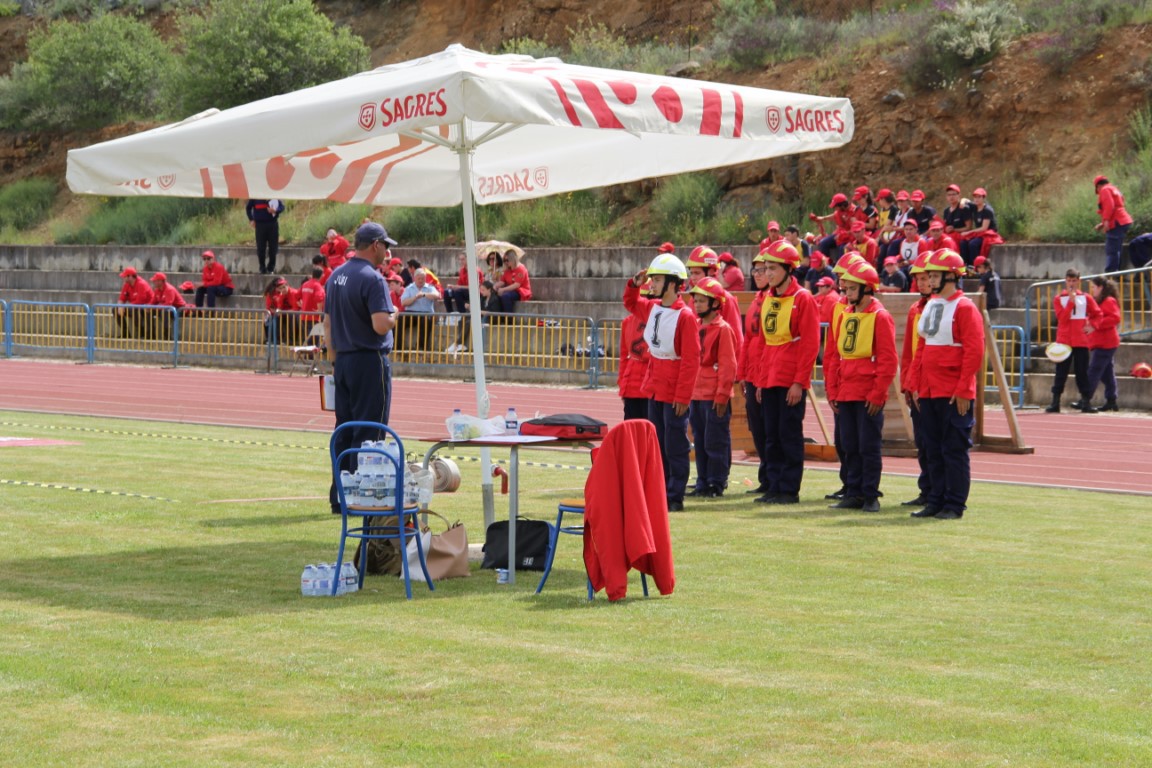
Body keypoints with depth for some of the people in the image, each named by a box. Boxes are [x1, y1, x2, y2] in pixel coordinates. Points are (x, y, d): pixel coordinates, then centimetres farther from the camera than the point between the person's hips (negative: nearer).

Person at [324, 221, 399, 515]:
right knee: (368, 433, -4)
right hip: (370, 361, -8)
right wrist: (393, 314, -3)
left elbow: (328, 323, 16)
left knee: (343, 433, 12)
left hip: (343, 361, 8)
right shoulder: (372, 278, -14)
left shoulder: (336, 276, 12)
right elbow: (381, 325, -24)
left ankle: (339, 498, 15)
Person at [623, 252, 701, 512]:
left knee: (675, 446, -2)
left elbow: (691, 360, -17)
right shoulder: (651, 308, 6)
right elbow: (631, 303, 30)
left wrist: (683, 396, -20)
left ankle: (675, 497, 3)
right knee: (657, 445, 12)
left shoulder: (685, 316, -16)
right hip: (654, 389, 8)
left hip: (674, 394, -8)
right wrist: (634, 285, 9)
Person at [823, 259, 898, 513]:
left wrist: (878, 393, -13)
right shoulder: (844, 316, 12)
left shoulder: (880, 317, -8)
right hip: (845, 394, 7)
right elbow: (832, 354, 14)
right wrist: (832, 390, 8)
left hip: (869, 395, -7)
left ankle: (871, 496, 4)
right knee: (850, 446, 9)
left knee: (869, 446, -2)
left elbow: (888, 359, -10)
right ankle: (854, 493, 16)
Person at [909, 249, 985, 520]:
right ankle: (936, 501, 17)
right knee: (933, 450, 10)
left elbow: (974, 352, -14)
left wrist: (963, 391, -17)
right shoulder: (929, 306, 14)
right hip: (928, 394, 8)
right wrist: (917, 385, 12)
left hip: (954, 395, -8)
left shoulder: (965, 308, -10)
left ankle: (955, 505, 1)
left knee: (955, 450, -3)